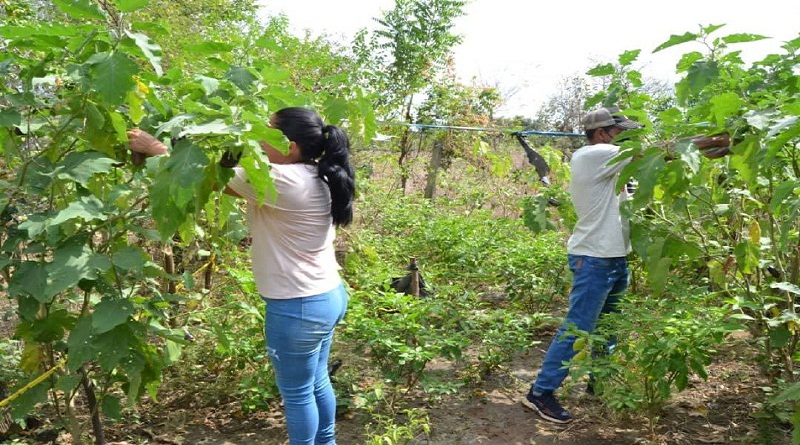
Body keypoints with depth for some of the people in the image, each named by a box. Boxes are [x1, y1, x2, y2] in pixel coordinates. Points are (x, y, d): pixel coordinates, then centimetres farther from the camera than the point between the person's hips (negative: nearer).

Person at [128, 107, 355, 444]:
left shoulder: (283, 181, -25)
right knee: (317, 382, 26)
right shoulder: (317, 178, 3)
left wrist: (154, 148, -4)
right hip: (328, 296, 9)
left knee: (297, 393, 12)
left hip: (297, 308, -9)